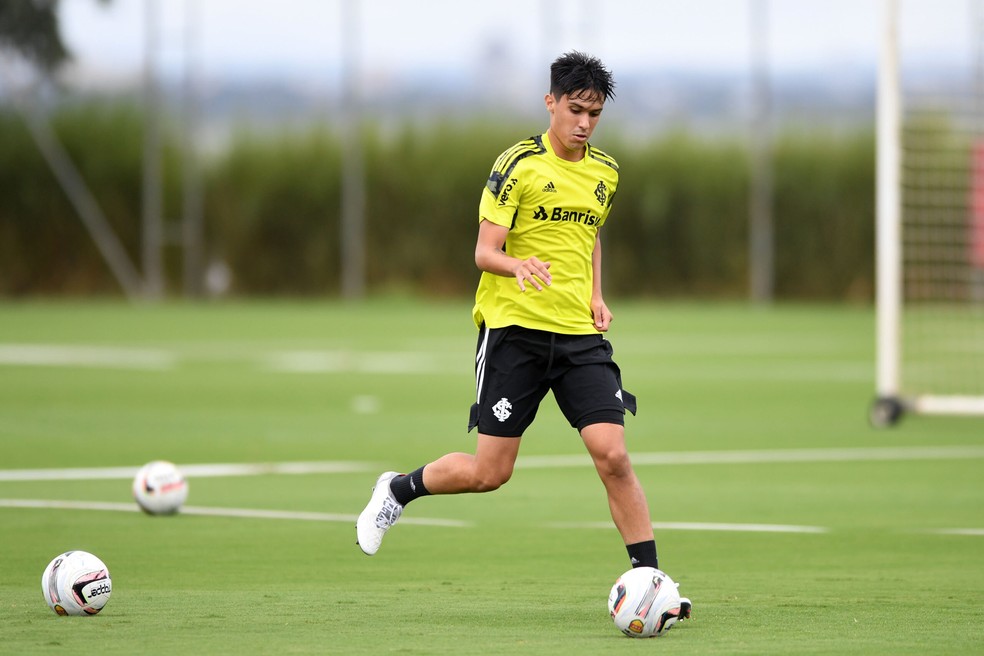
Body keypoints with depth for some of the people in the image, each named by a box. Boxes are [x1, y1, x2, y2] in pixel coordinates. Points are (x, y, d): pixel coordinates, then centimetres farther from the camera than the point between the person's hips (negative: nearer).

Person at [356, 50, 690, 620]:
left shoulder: (606, 172, 11)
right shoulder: (520, 165, -7)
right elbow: (485, 251, -8)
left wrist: (597, 295, 12)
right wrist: (520, 266, -31)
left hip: (580, 335, 4)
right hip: (514, 329, -4)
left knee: (613, 454, -12)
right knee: (489, 472, -2)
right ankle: (397, 492, 26)